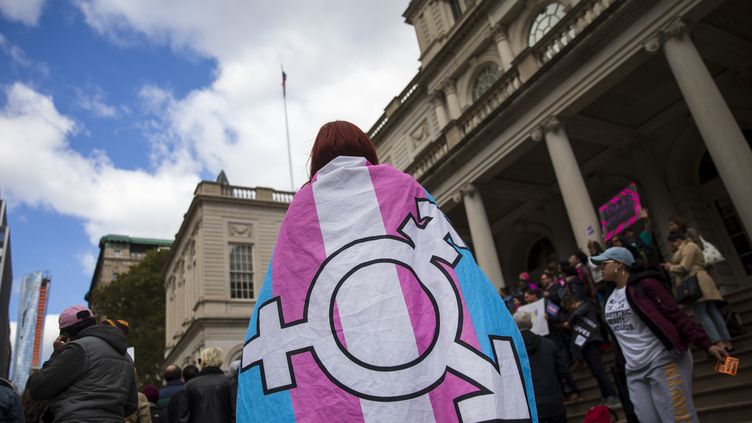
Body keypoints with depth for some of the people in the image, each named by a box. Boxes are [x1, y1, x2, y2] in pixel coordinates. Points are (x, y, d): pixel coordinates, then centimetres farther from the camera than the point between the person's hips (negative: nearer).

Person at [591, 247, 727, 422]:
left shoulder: (644, 284, -9)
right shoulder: (610, 297, 12)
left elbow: (677, 315, -13)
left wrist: (706, 344, -20)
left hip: (663, 363, -7)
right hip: (634, 373, 7)